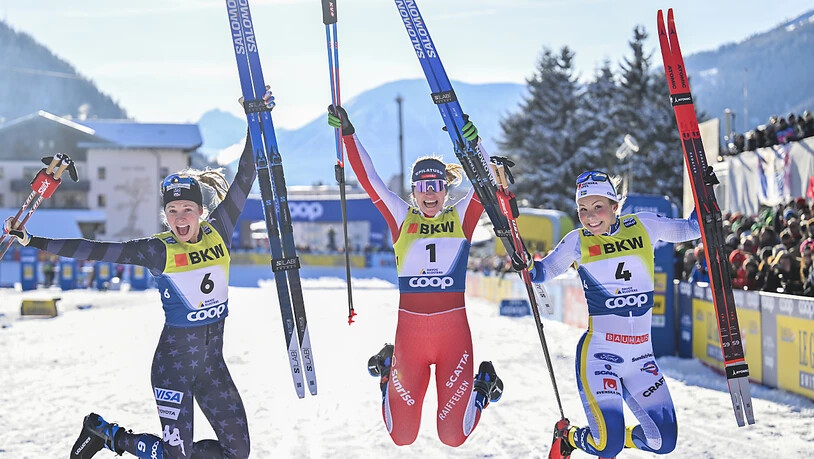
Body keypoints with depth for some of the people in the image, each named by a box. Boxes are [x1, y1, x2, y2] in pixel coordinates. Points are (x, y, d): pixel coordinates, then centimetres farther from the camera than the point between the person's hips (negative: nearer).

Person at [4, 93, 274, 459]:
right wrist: (33, 242, -15)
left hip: (213, 363, 5)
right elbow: (96, 250, -12)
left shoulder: (218, 233, 0)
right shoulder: (159, 251, -10)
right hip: (174, 363, -5)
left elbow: (244, 180, 1)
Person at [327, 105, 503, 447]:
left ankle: (482, 387, 33)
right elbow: (368, 178, 0)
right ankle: (387, 370, 39)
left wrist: (473, 144, -28)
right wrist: (347, 133, -9)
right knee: (402, 436, 10)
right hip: (409, 332, 1)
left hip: (453, 331, -1)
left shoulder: (461, 217, 3)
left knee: (453, 436, 2)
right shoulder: (401, 218, 5)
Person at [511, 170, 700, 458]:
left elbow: (689, 229, 11)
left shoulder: (644, 226, 0)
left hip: (641, 356, 4)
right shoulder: (577, 242, -3)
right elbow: (544, 271, 9)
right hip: (599, 353, -3)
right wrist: (524, 265, -12)